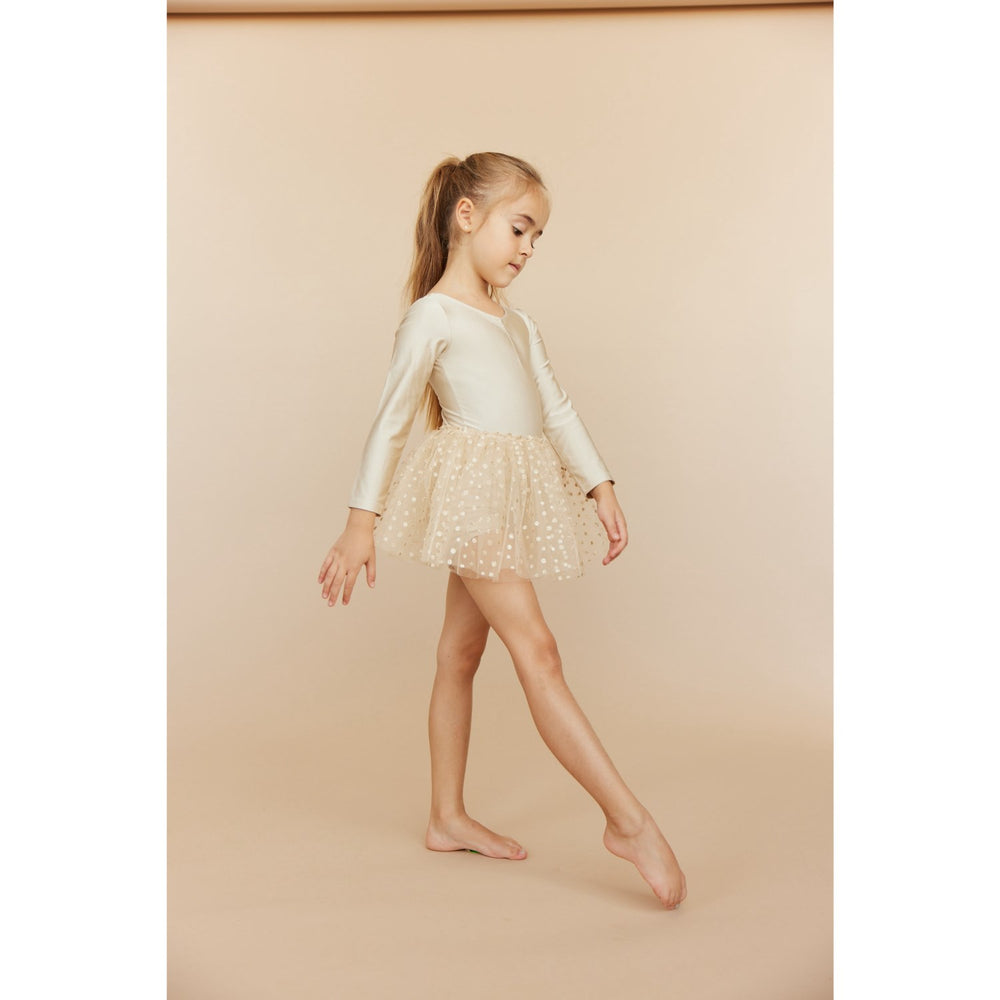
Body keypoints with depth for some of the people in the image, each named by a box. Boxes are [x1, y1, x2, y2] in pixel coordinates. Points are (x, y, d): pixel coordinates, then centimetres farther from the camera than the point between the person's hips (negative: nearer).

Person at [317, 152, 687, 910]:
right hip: (472, 491, -8)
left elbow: (558, 409, 17)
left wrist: (600, 487, 8)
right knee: (539, 654, -11)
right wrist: (363, 521, -6)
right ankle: (631, 822, -8)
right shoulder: (433, 316, -3)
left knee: (460, 653, 12)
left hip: (515, 497, 8)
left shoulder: (518, 323, 20)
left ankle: (449, 819, 22)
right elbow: (391, 420, -5)